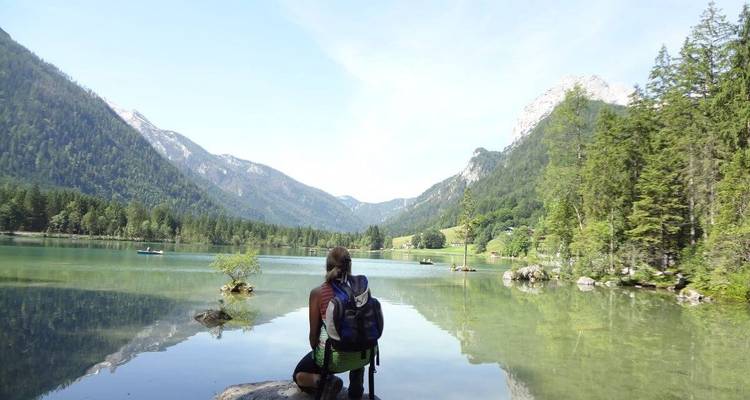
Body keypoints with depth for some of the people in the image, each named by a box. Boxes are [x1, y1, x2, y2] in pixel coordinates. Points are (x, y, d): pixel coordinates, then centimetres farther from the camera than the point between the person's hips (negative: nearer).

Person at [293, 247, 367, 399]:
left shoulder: (317, 293, -10)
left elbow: (314, 332, -3)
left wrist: (316, 352, 16)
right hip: (362, 353, 3)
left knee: (298, 375, 26)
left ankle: (326, 381, -5)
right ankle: (356, 386, 19)